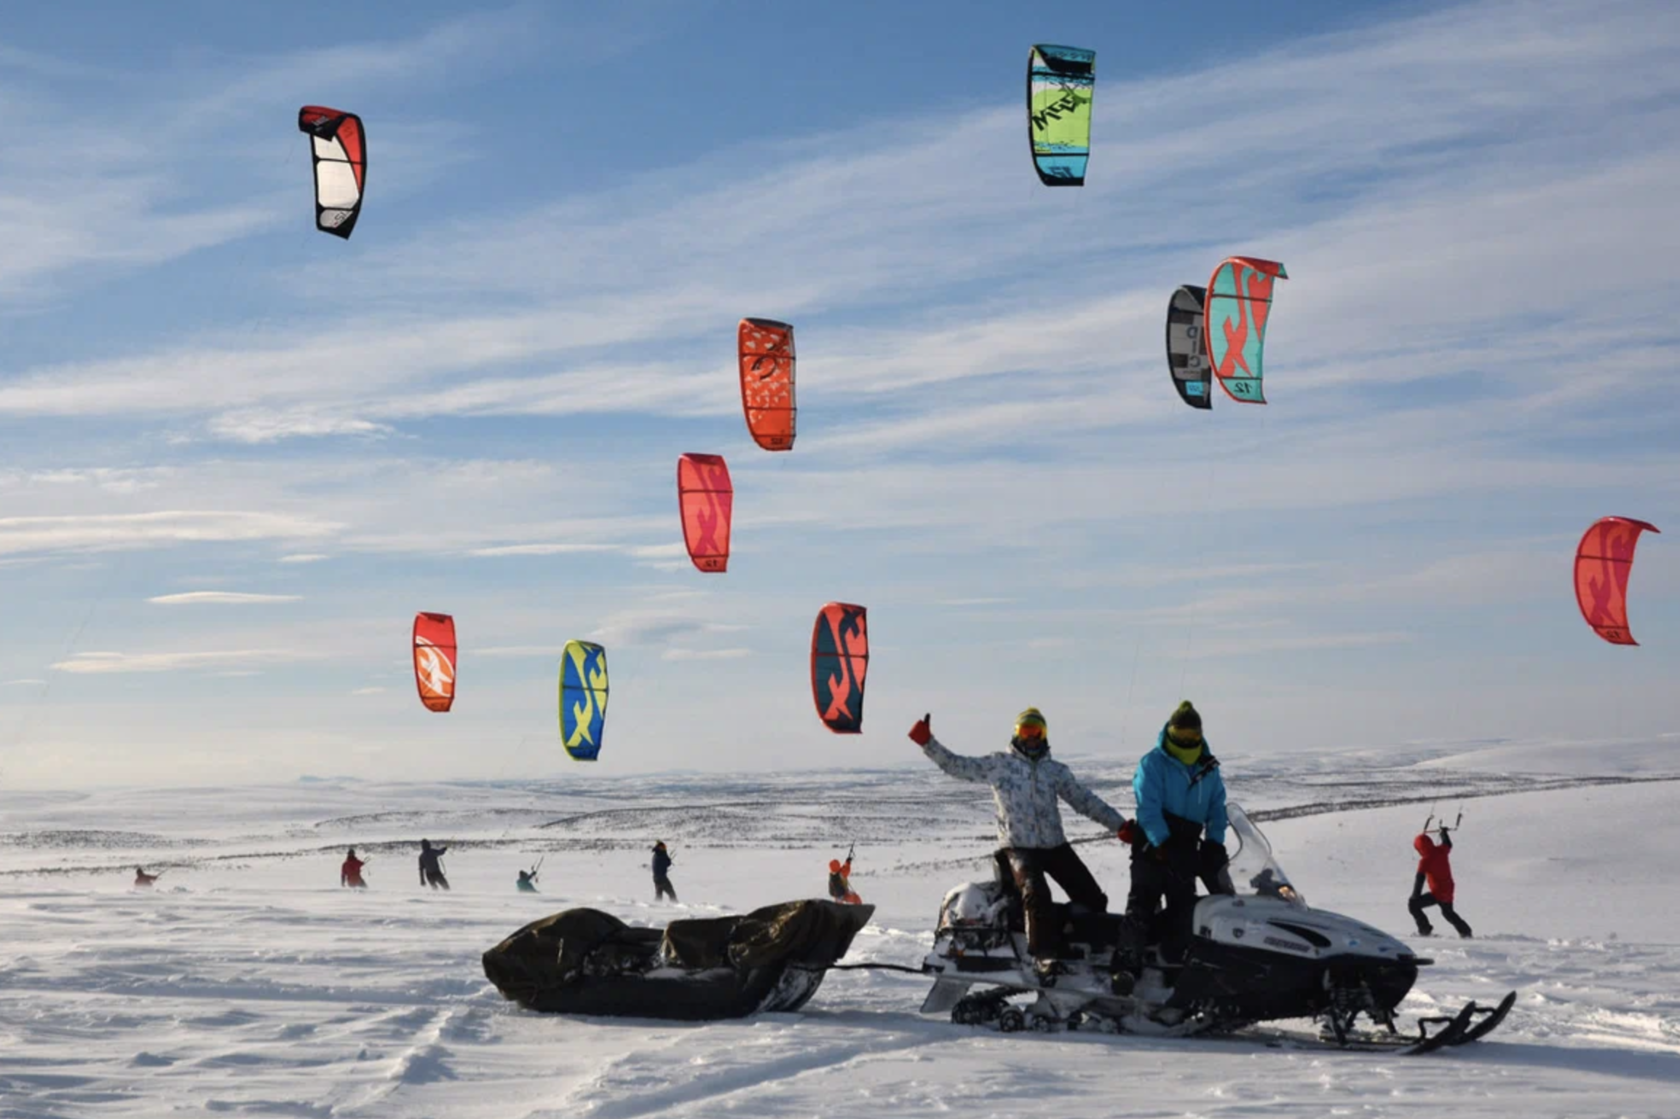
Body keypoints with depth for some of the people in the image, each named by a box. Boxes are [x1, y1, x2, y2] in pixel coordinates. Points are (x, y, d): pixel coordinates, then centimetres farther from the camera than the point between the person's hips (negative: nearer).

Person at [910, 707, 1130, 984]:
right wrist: (927, 743, -7)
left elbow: (1086, 801, 13)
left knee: (1092, 898, -2)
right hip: (1019, 847, -4)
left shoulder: (1056, 770, 14)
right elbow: (955, 765, 5)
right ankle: (1044, 955, -32)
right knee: (1036, 893, -31)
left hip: (1055, 845, 4)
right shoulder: (998, 764, 6)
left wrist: (1120, 825, 5)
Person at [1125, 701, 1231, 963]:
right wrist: (1164, 846, -23)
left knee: (1182, 907, 7)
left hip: (1186, 849, 5)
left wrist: (1214, 844, -5)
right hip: (1152, 847, -5)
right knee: (1142, 905, -9)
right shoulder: (1153, 763, -9)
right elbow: (1148, 809, -16)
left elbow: (1217, 808, 10)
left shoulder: (1208, 769, 8)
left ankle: (1174, 961, 15)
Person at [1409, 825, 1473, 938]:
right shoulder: (1442, 850, -3)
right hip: (1448, 890, 8)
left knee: (1413, 905, -4)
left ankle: (1425, 930, -5)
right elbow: (1448, 844, 21)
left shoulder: (1425, 861, -20)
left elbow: (1419, 879, -22)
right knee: (1448, 912, 33)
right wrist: (1444, 832, 39)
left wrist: (1414, 896, -21)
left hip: (1437, 893, -8)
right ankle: (1465, 932, 42)